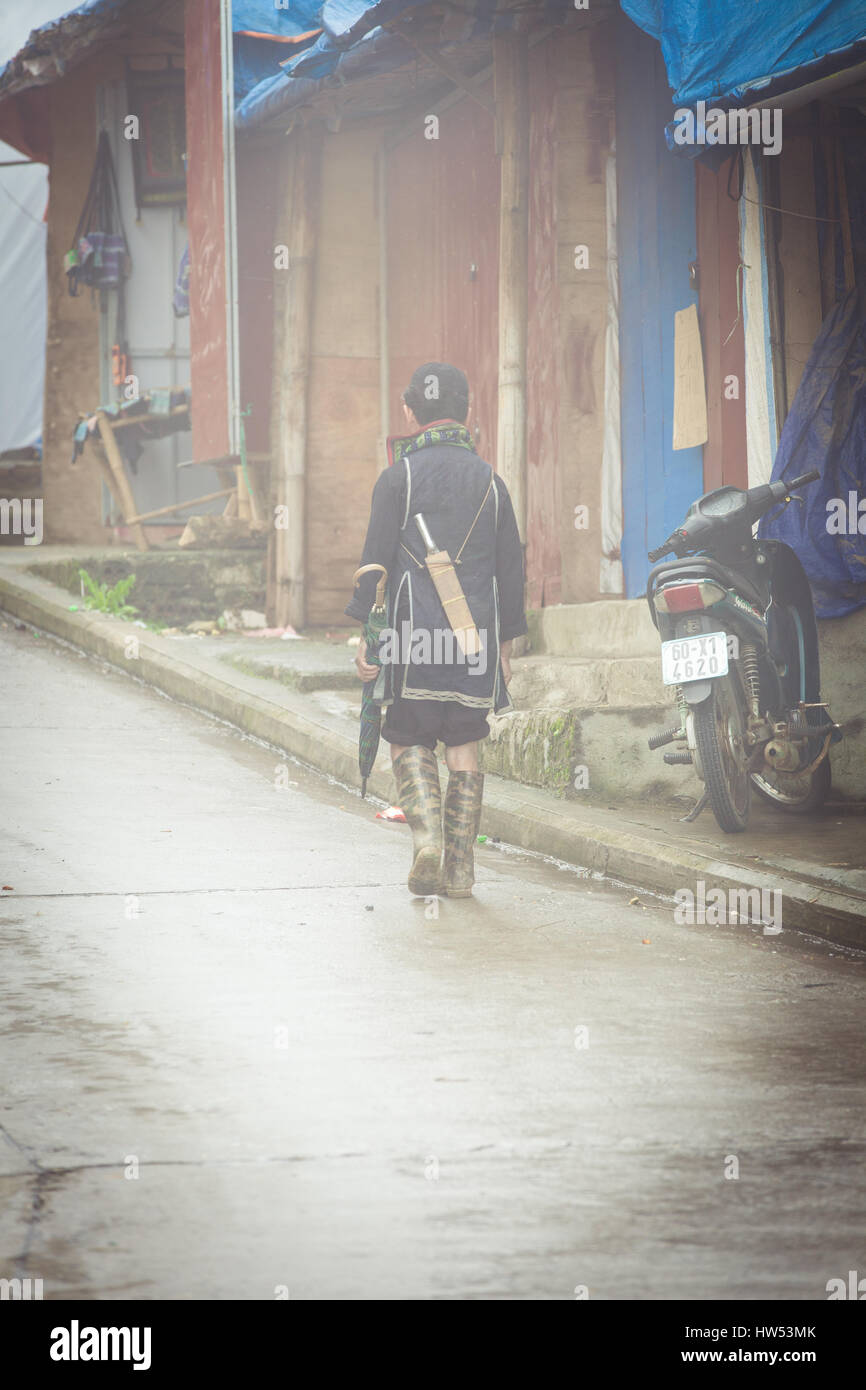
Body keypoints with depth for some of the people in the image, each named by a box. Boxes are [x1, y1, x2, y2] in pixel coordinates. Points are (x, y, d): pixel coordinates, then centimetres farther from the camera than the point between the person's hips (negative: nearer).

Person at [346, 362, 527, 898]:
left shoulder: (400, 476, -2)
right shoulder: (489, 480, 10)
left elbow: (376, 558, -5)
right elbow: (511, 567, 12)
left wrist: (365, 633, -1)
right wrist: (507, 642, 19)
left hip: (416, 632, -3)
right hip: (477, 637, 3)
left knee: (410, 743, 7)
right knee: (465, 748, 8)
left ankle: (428, 835, -16)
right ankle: (460, 869, 6)